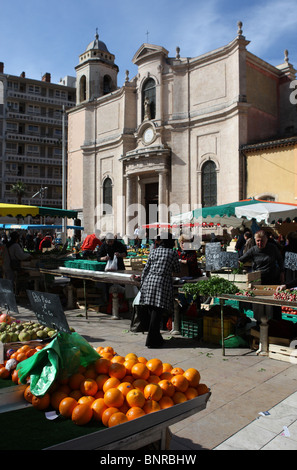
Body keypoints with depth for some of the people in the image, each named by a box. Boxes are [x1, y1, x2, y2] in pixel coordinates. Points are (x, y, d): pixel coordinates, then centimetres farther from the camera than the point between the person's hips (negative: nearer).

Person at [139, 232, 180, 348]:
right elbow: (177, 270, 12)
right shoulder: (173, 253, 3)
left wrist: (142, 284, 18)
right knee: (157, 312, -1)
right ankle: (151, 341, 2)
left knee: (151, 311, 13)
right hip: (163, 283, -4)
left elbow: (145, 269, 12)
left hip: (149, 281, 4)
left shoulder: (153, 252, 12)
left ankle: (156, 338, 27)